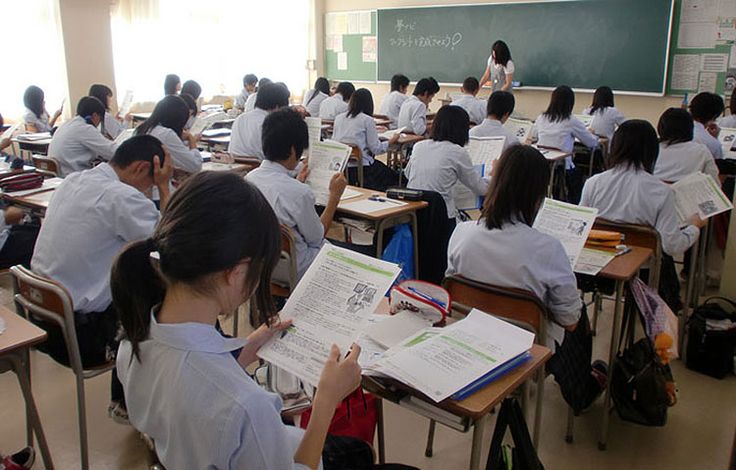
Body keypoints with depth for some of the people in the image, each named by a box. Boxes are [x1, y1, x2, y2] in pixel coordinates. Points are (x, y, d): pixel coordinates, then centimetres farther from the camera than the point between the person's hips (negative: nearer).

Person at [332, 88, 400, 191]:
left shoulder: (338, 118, 7)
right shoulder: (367, 120, -8)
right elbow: (376, 148, -8)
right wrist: (390, 142, 10)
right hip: (360, 167, -6)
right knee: (393, 177, 15)